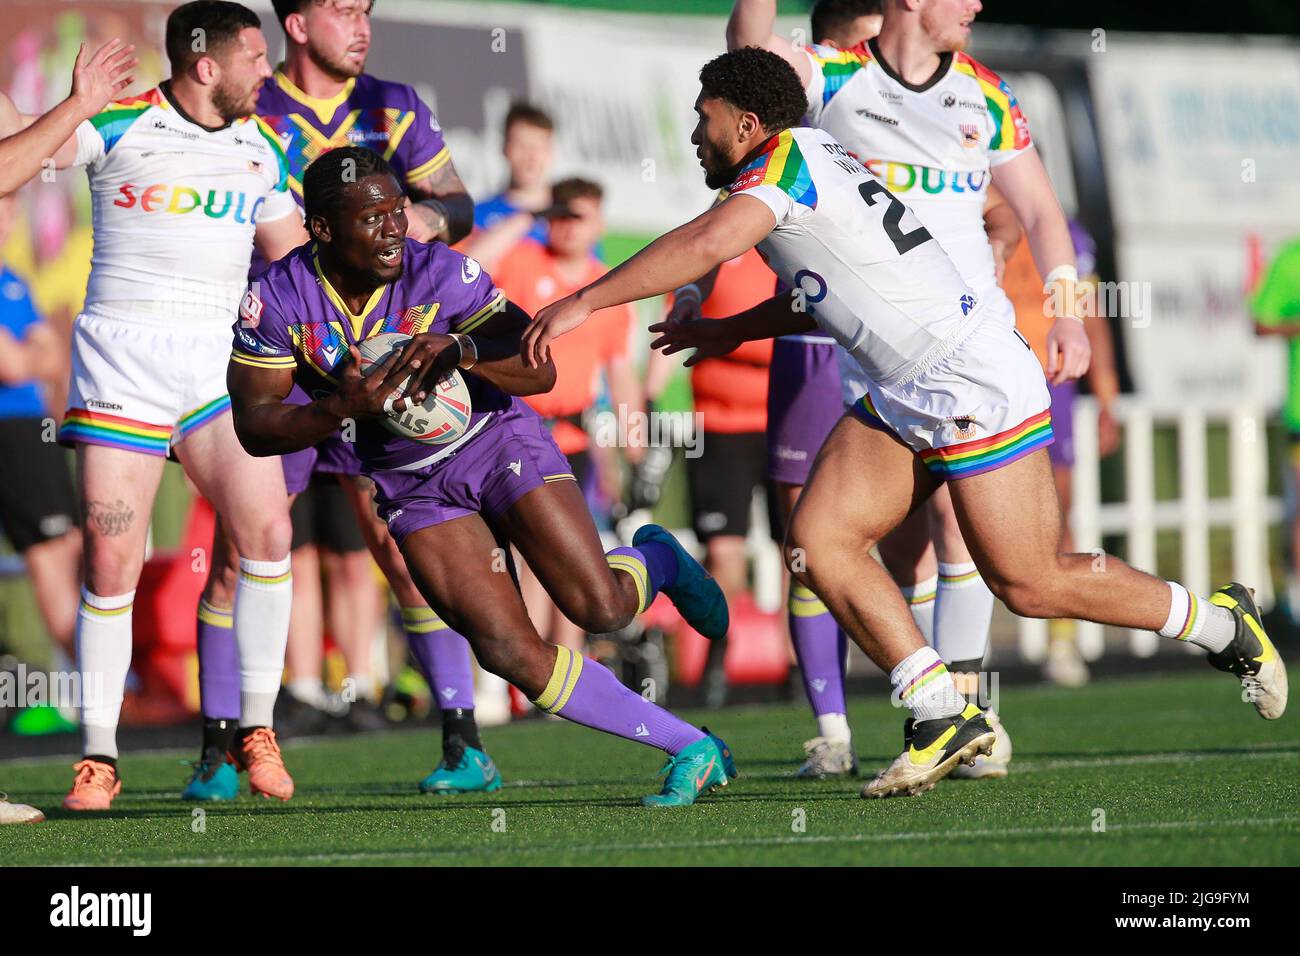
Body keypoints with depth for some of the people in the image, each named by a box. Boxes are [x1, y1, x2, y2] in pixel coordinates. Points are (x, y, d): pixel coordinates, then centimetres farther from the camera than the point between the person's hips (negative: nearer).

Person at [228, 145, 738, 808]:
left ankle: (656, 559, 22)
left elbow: (540, 369, -21)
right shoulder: (278, 299, -15)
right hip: (411, 485, 2)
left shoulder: (441, 273, -20)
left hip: (498, 441, -2)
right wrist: (344, 406, -31)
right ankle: (692, 751, -5)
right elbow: (254, 428, -13)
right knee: (508, 650, -14)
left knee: (600, 607, -18)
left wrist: (461, 348, -41)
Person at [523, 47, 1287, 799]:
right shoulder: (819, 160, 15)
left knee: (1031, 584, -4)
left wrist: (584, 302, -29)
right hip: (903, 398, 10)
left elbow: (710, 241, -33)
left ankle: (1223, 623, 15)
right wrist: (731, 331, 30)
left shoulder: (787, 159, -14)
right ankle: (944, 715, -4)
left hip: (978, 386, -10)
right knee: (817, 542, -3)